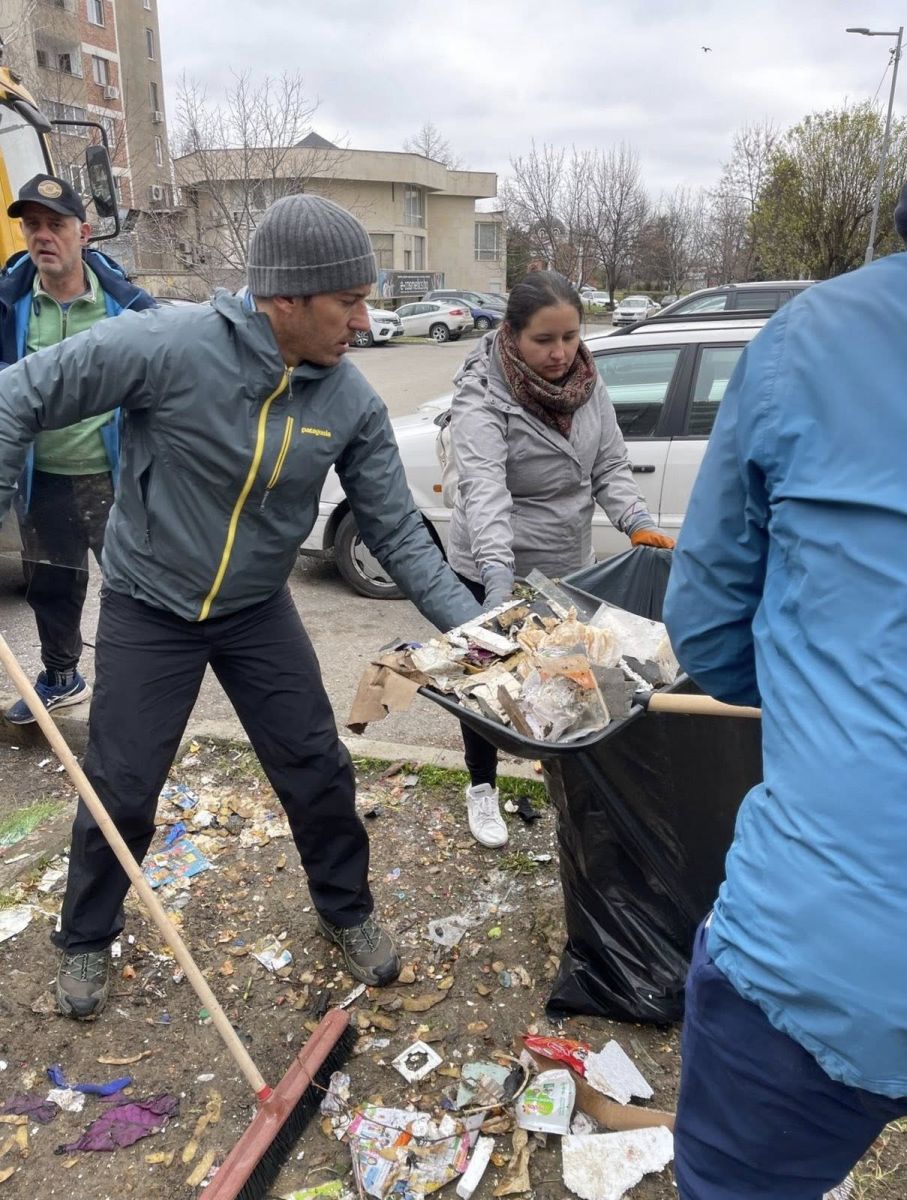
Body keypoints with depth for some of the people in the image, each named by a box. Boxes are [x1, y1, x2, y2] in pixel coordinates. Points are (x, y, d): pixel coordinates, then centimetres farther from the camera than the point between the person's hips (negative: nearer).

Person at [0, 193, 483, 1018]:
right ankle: (86, 939, 37)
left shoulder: (353, 402, -13)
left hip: (259, 611, 3)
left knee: (318, 771, 7)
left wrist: (468, 623, -15)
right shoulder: (168, 347, -26)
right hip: (148, 608, -3)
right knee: (121, 790, 8)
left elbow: (396, 531, -7)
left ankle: (347, 911, 34)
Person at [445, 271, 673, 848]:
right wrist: (498, 578, -49)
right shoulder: (482, 397, -24)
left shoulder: (587, 382, -5)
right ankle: (482, 787, 33)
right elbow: (483, 491, -37)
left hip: (569, 565, 5)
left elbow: (611, 466, 1)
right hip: (493, 570, -5)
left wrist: (639, 523, -16)